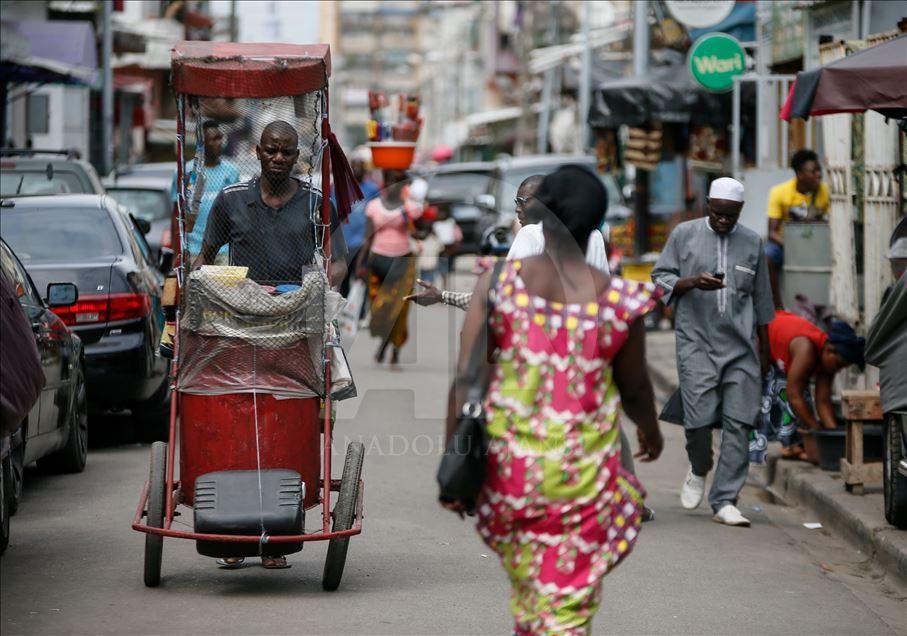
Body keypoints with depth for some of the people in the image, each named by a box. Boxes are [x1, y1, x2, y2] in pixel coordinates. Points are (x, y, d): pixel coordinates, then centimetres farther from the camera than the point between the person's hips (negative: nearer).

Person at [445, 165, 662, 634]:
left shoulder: (499, 283, -10)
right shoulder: (617, 300, -8)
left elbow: (465, 380, -10)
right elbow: (634, 387, 7)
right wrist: (650, 431, 29)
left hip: (508, 466, 1)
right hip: (583, 472, -1)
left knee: (526, 586, 28)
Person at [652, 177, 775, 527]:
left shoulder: (752, 243, 11)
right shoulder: (684, 235, 5)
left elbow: (761, 299, 17)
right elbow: (660, 279, 4)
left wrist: (765, 347, 18)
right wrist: (693, 282, -14)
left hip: (741, 347, 2)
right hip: (697, 342, -2)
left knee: (738, 423, -5)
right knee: (698, 418, -10)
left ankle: (725, 502, 0)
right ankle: (699, 470, 22)